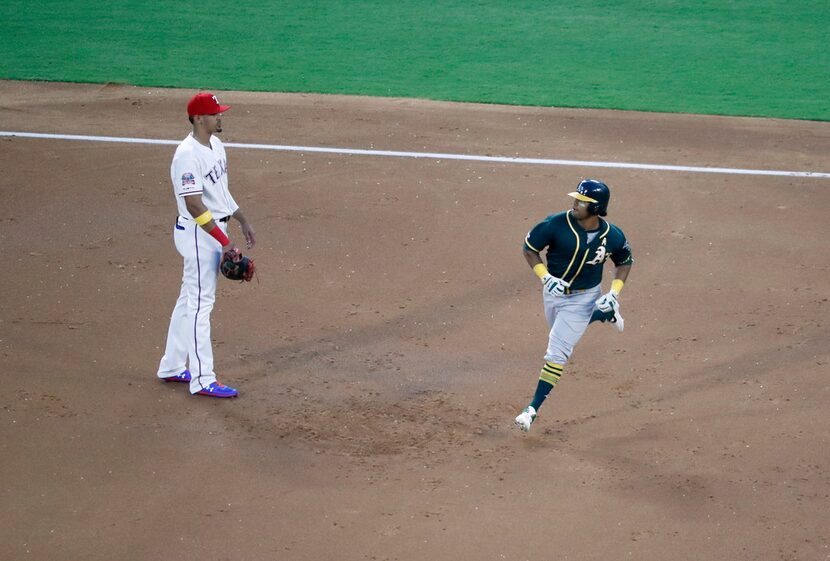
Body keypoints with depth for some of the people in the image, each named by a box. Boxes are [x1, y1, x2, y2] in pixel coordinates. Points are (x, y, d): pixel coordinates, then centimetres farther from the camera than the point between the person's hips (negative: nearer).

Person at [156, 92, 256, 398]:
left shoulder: (215, 144, 8)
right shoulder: (188, 155, -22)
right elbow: (194, 204, -26)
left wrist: (242, 220, 23)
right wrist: (224, 240, -27)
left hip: (214, 230, 10)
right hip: (198, 234, -10)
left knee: (190, 299, 16)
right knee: (200, 303, -5)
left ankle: (172, 367, 27)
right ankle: (203, 380, -1)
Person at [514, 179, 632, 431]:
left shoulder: (612, 236, -18)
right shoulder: (557, 224, -22)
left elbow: (624, 262, 2)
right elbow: (529, 247, -9)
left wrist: (614, 292, -11)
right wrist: (545, 277, -23)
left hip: (584, 298, -3)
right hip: (553, 292, 3)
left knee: (557, 352, -9)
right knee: (561, 333, 27)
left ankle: (533, 408, -4)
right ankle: (606, 315, 49)